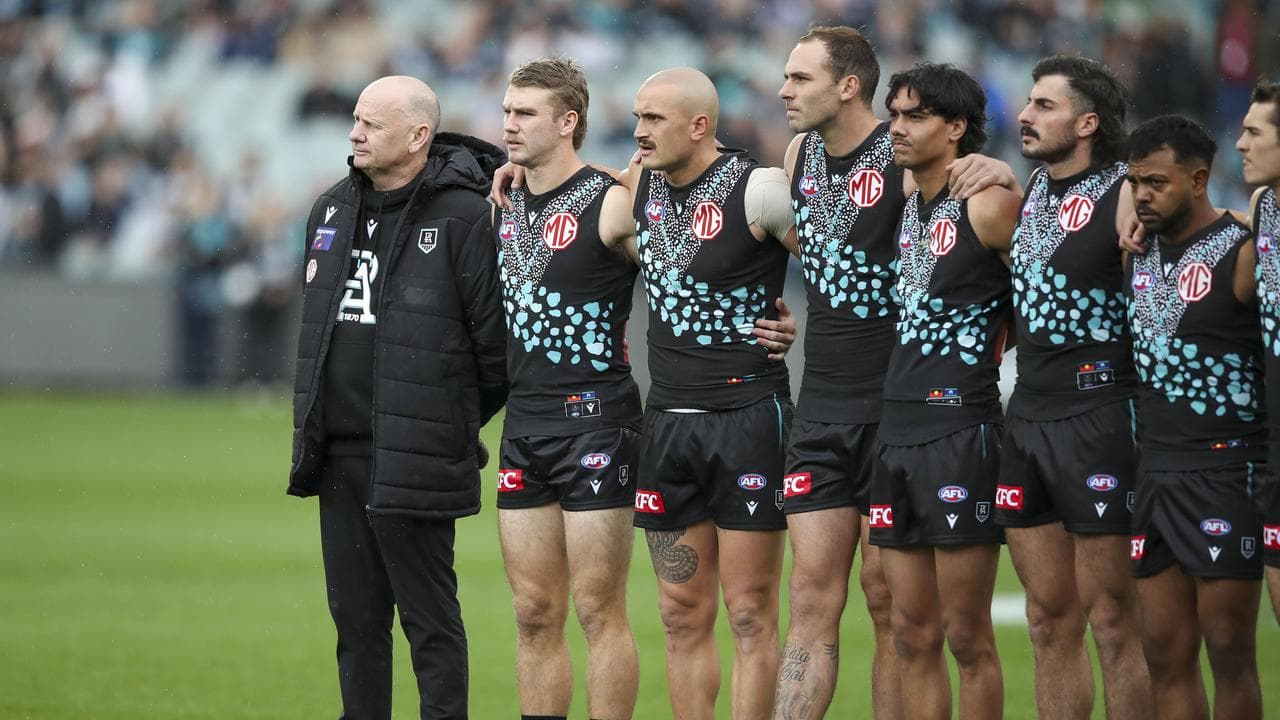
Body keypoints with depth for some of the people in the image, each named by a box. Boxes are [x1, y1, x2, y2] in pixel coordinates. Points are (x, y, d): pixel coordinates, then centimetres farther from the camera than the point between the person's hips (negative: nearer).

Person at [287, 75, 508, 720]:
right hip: (338, 453, 7)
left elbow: (498, 340, -11)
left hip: (414, 461, -7)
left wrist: (455, 422, 0)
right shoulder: (332, 211, 12)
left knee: (429, 618, -2)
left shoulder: (462, 218, -12)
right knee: (355, 615, 12)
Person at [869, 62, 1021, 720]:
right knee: (913, 636, 8)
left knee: (967, 639, -4)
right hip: (898, 434, 7)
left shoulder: (989, 205, -9)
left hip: (962, 434, -7)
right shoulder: (904, 208, 13)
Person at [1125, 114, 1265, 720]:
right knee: (1165, 653, 6)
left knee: (1228, 652, -4)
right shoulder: (1140, 253, 12)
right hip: (1156, 472, 7)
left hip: (1224, 472, -7)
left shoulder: (1243, 255, -9)